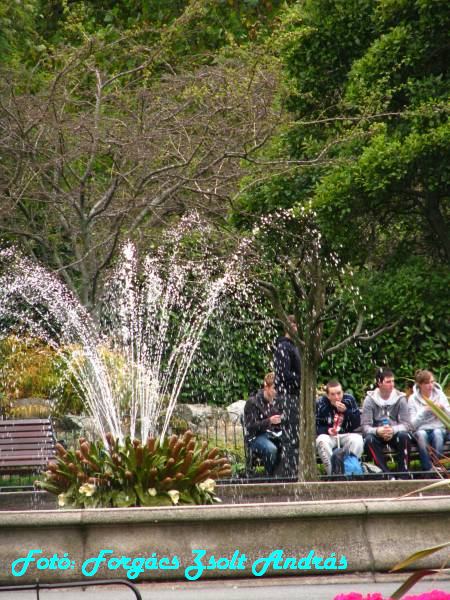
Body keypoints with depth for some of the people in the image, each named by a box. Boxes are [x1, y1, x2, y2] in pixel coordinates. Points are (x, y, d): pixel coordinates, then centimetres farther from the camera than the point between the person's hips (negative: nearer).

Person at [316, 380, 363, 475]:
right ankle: (332, 472, -28)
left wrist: (346, 411, -23)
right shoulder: (320, 404, -9)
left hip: (346, 435, 1)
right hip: (328, 435, -1)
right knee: (322, 441, -35)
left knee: (358, 439, -31)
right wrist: (327, 430, -25)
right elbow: (315, 426, -5)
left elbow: (357, 424, -8)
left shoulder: (349, 400, -5)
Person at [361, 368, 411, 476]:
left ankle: (404, 473, -24)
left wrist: (393, 430, -32)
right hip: (377, 435, 0)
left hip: (395, 434, 0)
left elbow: (406, 424, -10)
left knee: (404, 436, -33)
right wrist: (377, 431, -34)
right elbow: (365, 426, -11)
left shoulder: (400, 398, -4)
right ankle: (386, 473, -33)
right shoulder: (370, 399, -6)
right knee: (369, 439, -33)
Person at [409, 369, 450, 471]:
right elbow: (413, 424, -5)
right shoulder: (413, 399, 1)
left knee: (437, 433, -35)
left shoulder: (440, 395, 6)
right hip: (421, 430, -1)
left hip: (439, 429, 1)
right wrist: (425, 410, -16)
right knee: (421, 434, -36)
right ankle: (428, 469, -35)